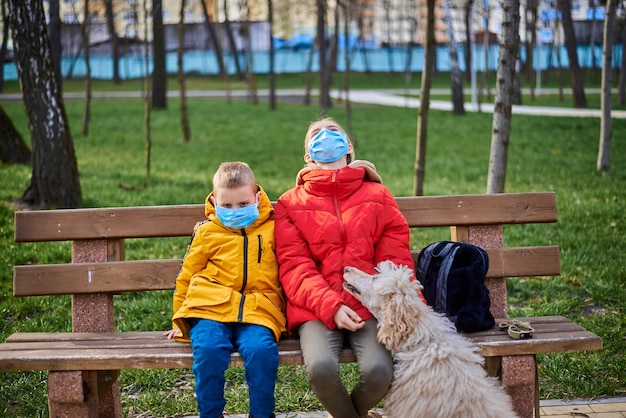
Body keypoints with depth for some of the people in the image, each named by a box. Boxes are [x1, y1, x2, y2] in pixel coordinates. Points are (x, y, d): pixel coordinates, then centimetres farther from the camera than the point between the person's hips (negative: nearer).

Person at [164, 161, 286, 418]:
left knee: (261, 350, -30)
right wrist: (180, 321, 21)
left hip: (257, 311, 0)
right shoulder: (207, 232, 12)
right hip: (211, 309, 0)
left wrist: (286, 313, 21)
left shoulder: (273, 230, 14)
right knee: (209, 349, -30)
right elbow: (187, 276, 20)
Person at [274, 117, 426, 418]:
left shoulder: (377, 195, 17)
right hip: (317, 309, -1)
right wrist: (331, 306, -13)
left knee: (379, 370, -27)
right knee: (321, 367, -31)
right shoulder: (291, 203, 13)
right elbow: (294, 266, 2)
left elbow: (395, 258, 9)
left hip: (370, 307, 1)